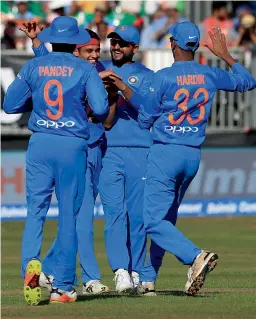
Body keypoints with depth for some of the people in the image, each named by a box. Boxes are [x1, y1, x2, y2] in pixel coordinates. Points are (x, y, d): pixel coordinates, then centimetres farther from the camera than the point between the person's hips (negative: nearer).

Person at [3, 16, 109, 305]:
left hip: (40, 144, 1)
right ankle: (63, 286, 5)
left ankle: (30, 262, -25)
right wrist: (94, 115, 14)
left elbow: (10, 104, 6)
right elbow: (101, 108, -9)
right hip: (73, 145, -1)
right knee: (69, 215, 5)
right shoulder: (85, 69, 0)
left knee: (35, 210, 2)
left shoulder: (33, 67, 5)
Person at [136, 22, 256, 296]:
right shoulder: (210, 76, 2)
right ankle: (147, 279, 20)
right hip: (194, 156, 6)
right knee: (166, 218, 17)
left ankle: (196, 256, -30)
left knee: (154, 220, -9)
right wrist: (225, 55, 26)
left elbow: (144, 120, -6)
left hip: (165, 153, -6)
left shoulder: (163, 78, -12)